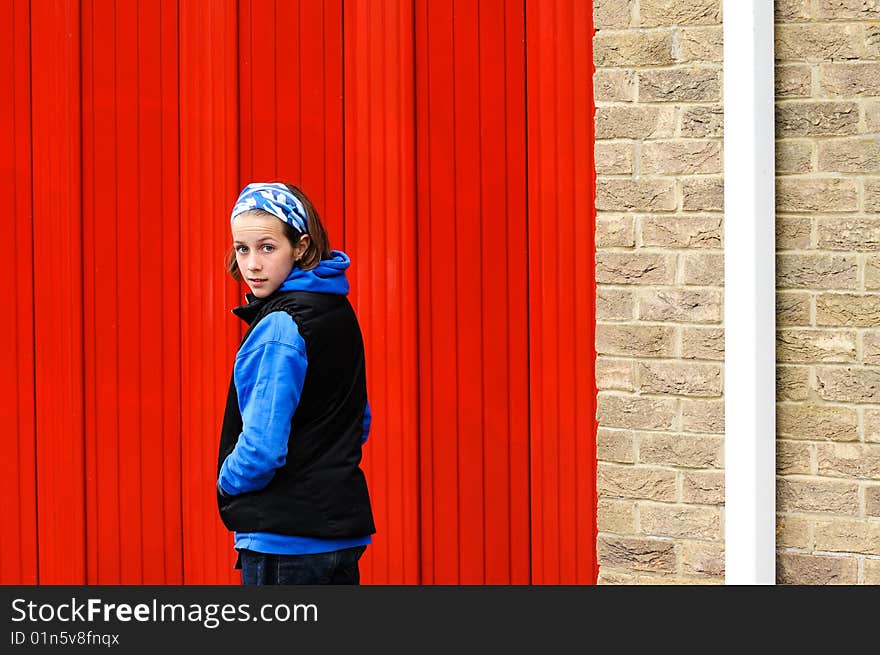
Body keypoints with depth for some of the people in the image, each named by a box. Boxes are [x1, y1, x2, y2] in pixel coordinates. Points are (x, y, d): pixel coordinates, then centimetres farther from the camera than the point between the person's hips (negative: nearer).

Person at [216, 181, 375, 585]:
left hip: (286, 538, -9)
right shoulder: (338, 310, 10)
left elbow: (262, 447, -22)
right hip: (342, 528, 9)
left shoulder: (280, 327, -17)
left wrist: (228, 483, -4)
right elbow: (359, 421, 21)